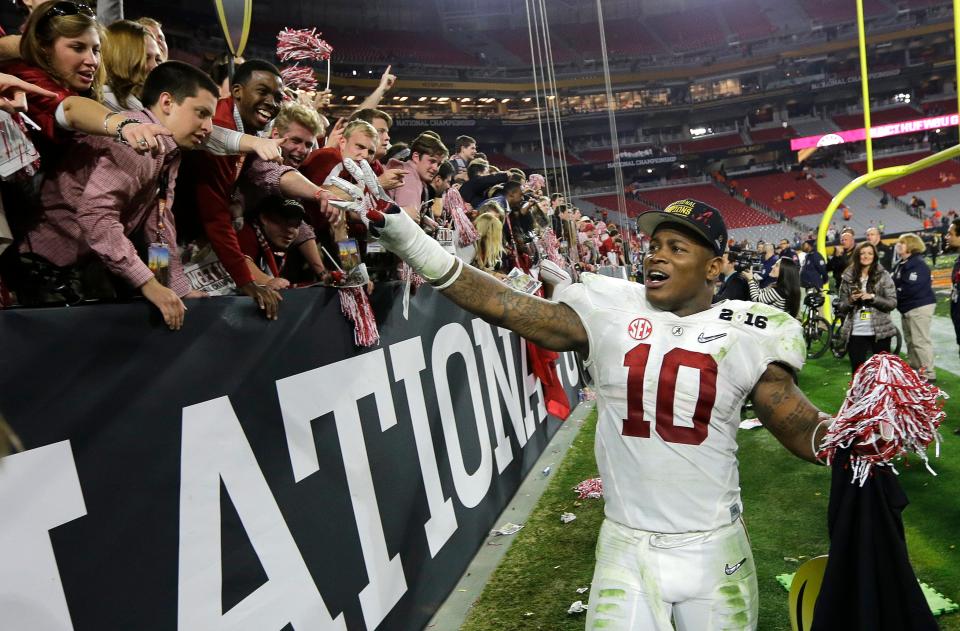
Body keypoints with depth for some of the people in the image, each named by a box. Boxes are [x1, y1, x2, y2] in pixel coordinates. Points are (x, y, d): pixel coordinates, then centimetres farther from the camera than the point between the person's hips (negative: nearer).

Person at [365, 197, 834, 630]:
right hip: (626, 546, 0)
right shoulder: (608, 312, -5)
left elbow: (805, 433, 0)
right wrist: (415, 247, -19)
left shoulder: (746, 335, -3)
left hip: (713, 549, 1)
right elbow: (505, 307, -12)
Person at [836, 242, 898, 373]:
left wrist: (872, 297, -17)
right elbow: (840, 307, 7)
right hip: (855, 333, 1)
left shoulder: (883, 276, 1)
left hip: (880, 332, -1)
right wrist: (851, 300, -13)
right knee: (857, 371, 5)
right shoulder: (848, 277, 5)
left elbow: (892, 303, -4)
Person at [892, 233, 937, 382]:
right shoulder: (901, 264, 14)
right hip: (908, 307, 10)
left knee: (920, 341, -8)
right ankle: (913, 368, 27)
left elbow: (911, 288, -26)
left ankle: (929, 373, -3)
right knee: (910, 340, 17)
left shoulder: (918, 264, -17)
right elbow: (896, 283, 13)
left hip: (920, 307, -10)